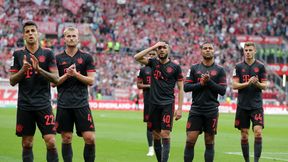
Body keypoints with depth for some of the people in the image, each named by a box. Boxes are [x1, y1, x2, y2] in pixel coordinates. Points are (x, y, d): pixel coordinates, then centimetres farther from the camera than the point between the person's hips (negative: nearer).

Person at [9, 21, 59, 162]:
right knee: (27, 144, 5)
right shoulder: (18, 54, 6)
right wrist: (23, 69, -14)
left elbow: (56, 79, -3)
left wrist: (39, 69, -17)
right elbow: (12, 81, 4)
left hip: (44, 104, -1)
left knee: (51, 142, -9)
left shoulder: (47, 53, 3)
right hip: (24, 106, 1)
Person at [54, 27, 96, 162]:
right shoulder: (58, 58, 7)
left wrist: (76, 74, -14)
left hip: (82, 104, -1)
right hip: (64, 105, 1)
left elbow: (91, 81, 0)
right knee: (66, 139, 4)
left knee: (90, 138, -7)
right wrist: (66, 75, -13)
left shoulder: (86, 57, 5)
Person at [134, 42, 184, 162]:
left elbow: (180, 88, 2)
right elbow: (137, 57, -7)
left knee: (165, 135, -11)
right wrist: (153, 47, -8)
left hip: (167, 104, -3)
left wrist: (180, 108, -4)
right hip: (154, 103, 3)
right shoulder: (153, 63, 8)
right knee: (156, 136, 5)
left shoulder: (175, 67, 1)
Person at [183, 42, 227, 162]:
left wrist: (209, 82, -13)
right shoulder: (194, 68, 8)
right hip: (196, 109, 1)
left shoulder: (219, 70, 4)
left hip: (211, 111, -1)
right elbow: (186, 87, 2)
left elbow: (222, 90, -2)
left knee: (209, 142, 4)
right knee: (190, 141, -6)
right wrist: (200, 84, -12)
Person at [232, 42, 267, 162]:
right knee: (244, 135, 5)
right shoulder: (239, 67, 4)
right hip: (242, 105, 1)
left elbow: (264, 85, 4)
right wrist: (248, 83, -16)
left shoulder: (260, 66, 4)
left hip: (257, 105, -1)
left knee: (258, 132, -14)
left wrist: (257, 83, -18)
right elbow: (234, 85, -1)